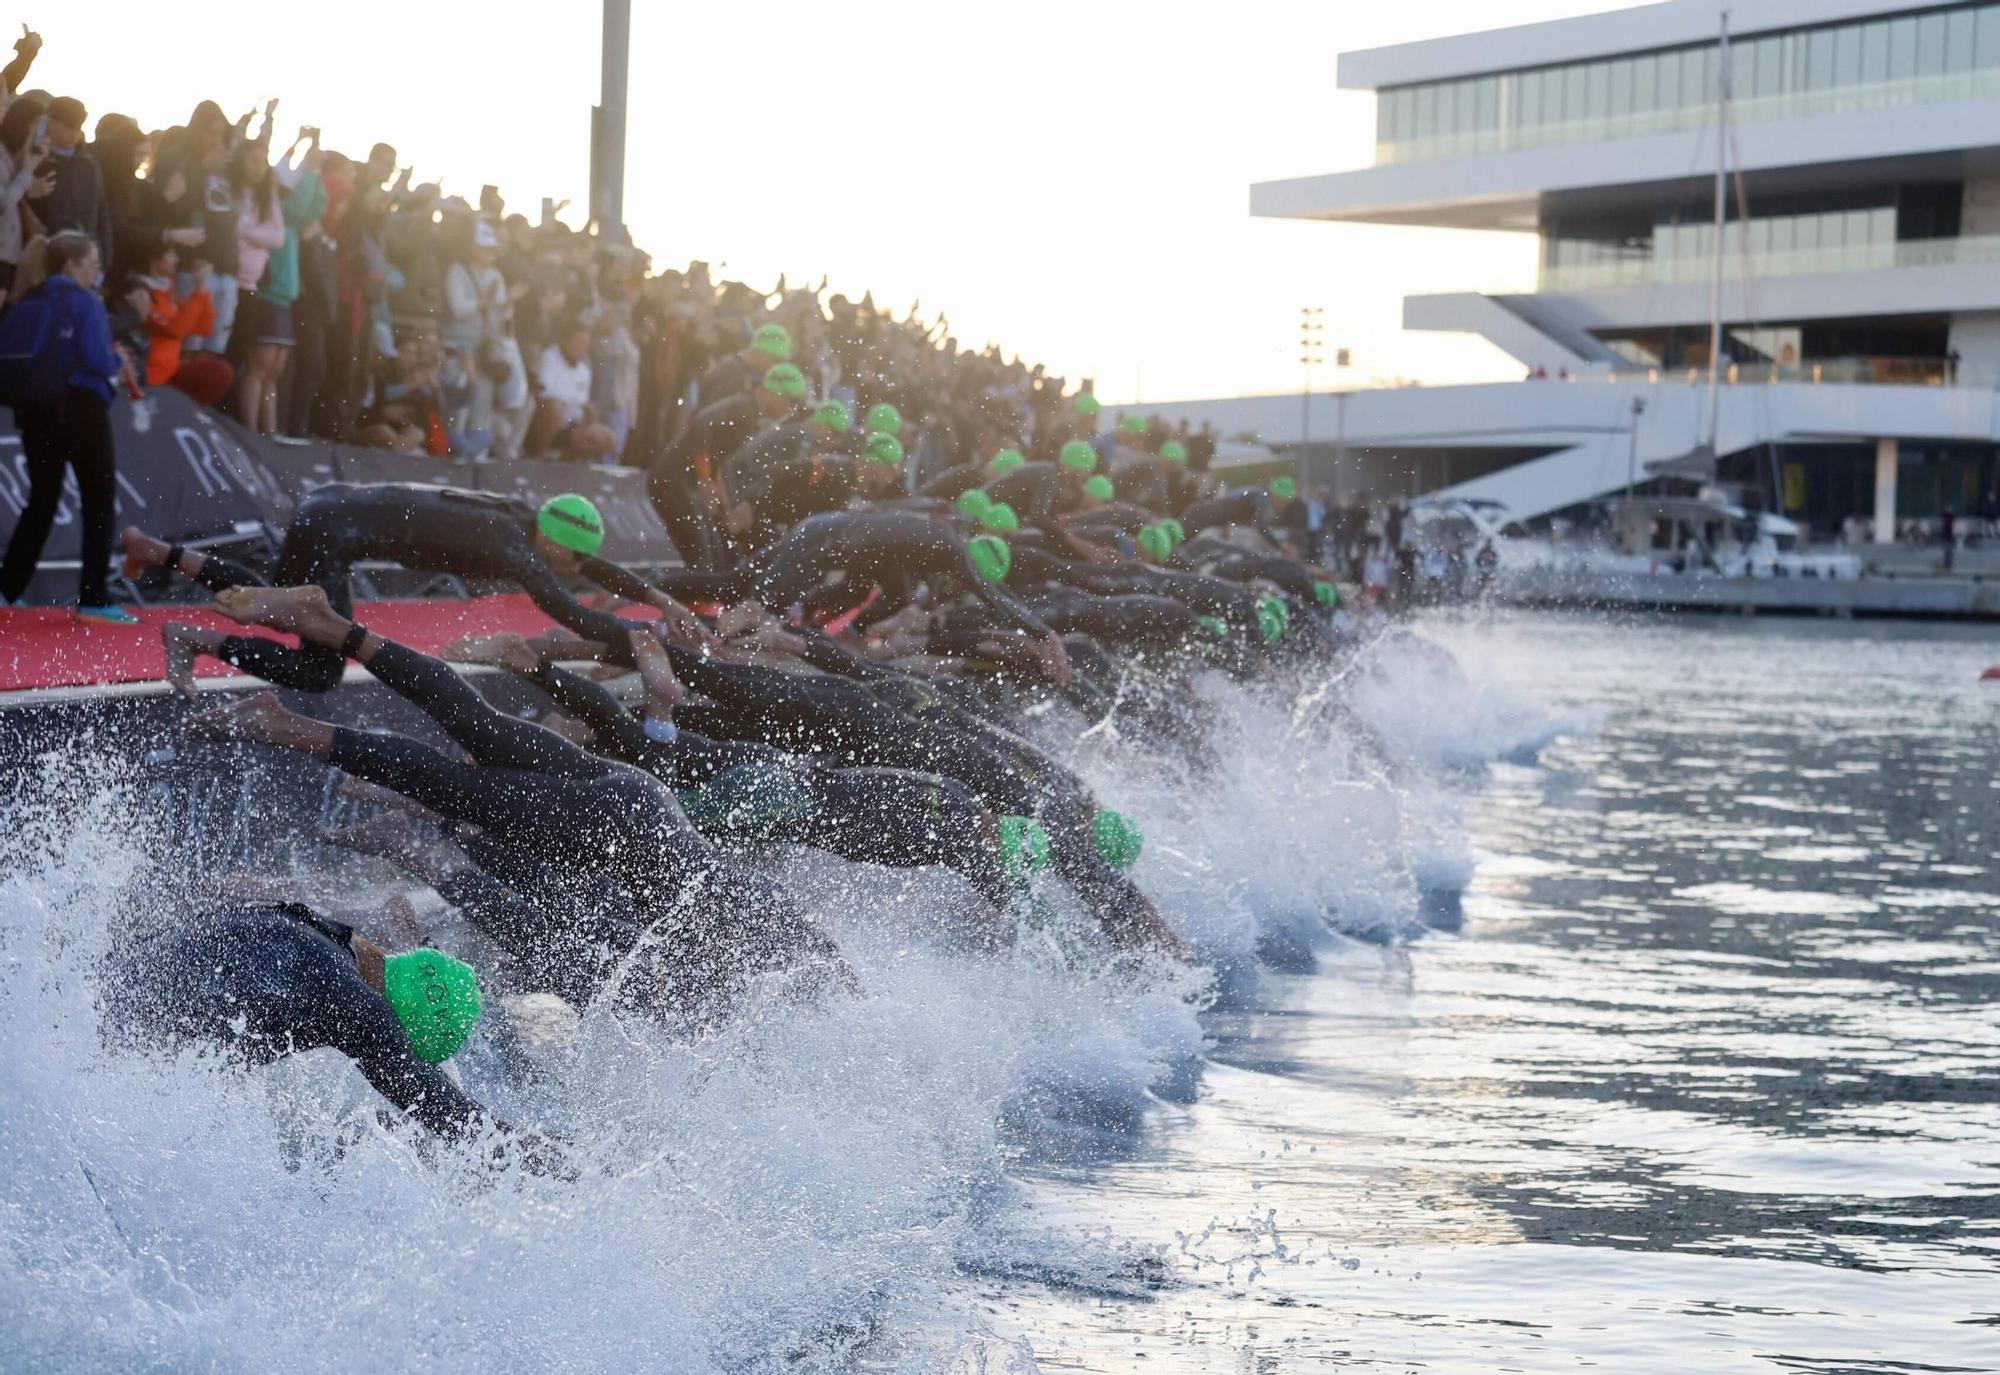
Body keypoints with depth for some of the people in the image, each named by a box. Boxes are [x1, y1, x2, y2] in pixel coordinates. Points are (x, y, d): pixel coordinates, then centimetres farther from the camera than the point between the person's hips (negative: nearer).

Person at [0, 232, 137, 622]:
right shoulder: (85, 302, -8)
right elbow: (97, 359, -18)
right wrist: (119, 364, 2)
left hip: (35, 407, 6)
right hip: (80, 406, -6)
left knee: (41, 500, 17)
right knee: (100, 502, 3)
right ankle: (94, 599, -1)